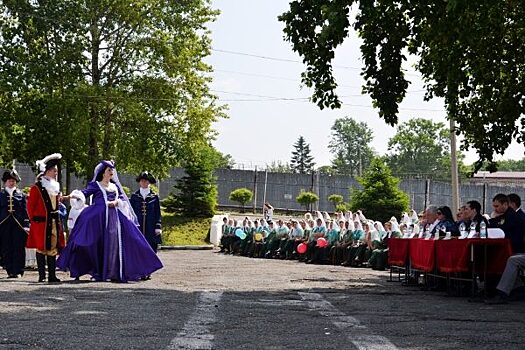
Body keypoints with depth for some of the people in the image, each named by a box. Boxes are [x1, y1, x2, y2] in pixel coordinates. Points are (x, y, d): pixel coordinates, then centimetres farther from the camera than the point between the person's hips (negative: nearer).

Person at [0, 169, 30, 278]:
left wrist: (26, 225, -1)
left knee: (18, 248, -4)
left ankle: (16, 271, -1)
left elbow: (25, 211, 8)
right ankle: (9, 270, 8)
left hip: (18, 224, 0)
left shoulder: (21, 195, 11)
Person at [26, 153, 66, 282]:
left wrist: (58, 220, 16)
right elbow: (30, 206, -5)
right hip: (42, 222, -7)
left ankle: (52, 275, 10)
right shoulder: (37, 187, -8)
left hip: (54, 222, 7)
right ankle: (42, 275, 3)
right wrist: (34, 220, -4)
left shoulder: (55, 186, 13)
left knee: (53, 248, 6)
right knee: (41, 248, -2)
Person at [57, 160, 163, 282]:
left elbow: (123, 198, 12)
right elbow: (84, 193, -8)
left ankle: (115, 273, 2)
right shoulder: (95, 185, 6)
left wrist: (116, 202, -9)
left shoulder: (115, 186, 20)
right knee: (101, 245, -7)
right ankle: (99, 273, -2)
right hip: (99, 218, -4)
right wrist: (73, 195, -26)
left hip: (116, 217, 4)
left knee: (115, 244, -1)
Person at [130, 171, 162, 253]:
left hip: (151, 229, 0)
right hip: (138, 227, 0)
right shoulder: (134, 196, 7)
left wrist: (158, 227, -1)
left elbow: (158, 213, 6)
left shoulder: (154, 197, 6)